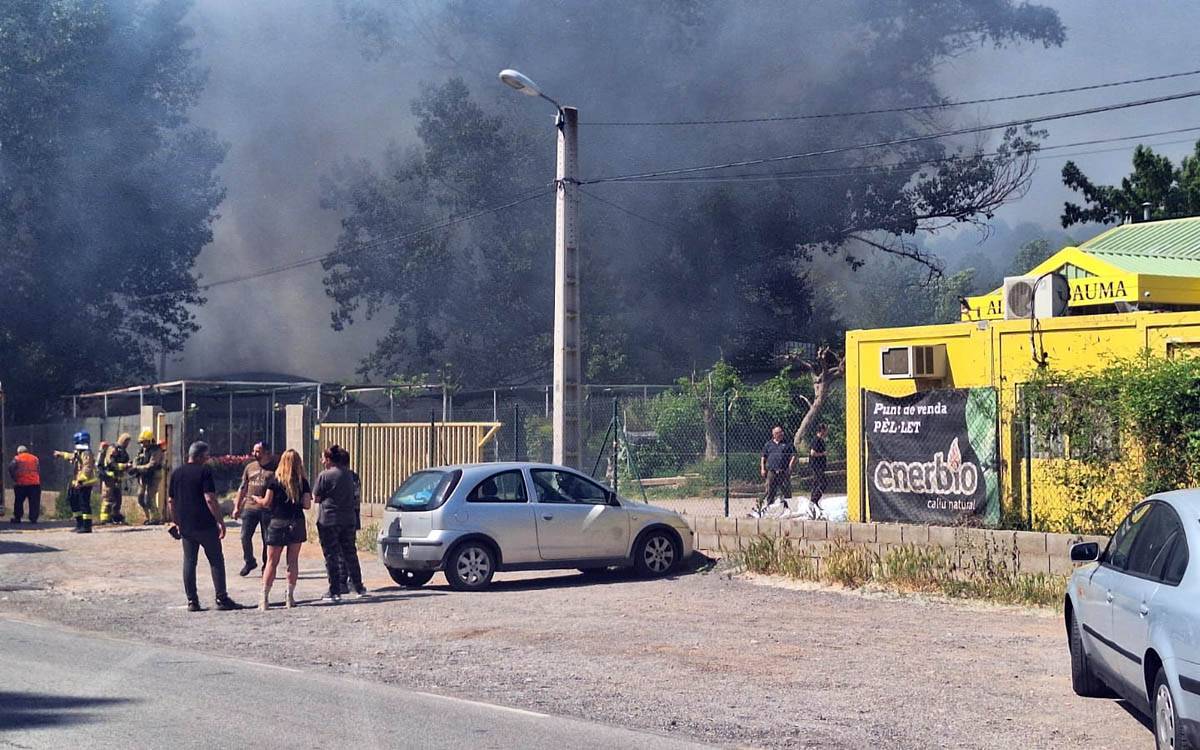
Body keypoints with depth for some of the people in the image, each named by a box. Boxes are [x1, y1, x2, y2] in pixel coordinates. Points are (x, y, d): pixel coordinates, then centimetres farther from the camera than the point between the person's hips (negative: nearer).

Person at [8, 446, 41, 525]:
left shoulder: (17, 458, 4)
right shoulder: (35, 458, 10)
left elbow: (11, 468, -8)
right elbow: (39, 471, 7)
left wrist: (14, 478, 1)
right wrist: (39, 482, 11)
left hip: (21, 484, -1)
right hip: (34, 483, 1)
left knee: (18, 501, 11)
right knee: (34, 502, 3)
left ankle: (17, 518, 11)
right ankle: (33, 518, -3)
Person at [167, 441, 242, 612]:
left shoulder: (176, 474, 9)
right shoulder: (204, 472, -10)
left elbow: (170, 501, 13)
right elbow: (210, 499, -16)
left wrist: (175, 521, 23)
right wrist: (220, 521, -13)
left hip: (185, 526, 6)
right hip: (206, 525, -5)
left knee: (189, 562, 8)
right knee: (216, 561, 2)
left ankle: (192, 601, 6)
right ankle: (221, 599, 0)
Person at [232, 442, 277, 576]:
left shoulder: (275, 467, 0)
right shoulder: (250, 467, 13)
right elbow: (242, 488, 18)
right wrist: (237, 507, 14)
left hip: (268, 509, -4)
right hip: (250, 507, 4)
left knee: (267, 540, 2)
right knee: (245, 536, -1)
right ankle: (249, 562, 19)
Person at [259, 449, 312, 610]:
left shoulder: (274, 479, -4)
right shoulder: (302, 482, 0)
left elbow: (266, 502, -8)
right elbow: (307, 504, -5)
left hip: (277, 523, -1)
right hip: (297, 523, 1)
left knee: (271, 562, 3)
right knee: (293, 561, 9)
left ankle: (265, 599, 0)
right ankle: (290, 597, 8)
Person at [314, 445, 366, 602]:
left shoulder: (324, 476, -12)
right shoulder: (349, 475, 5)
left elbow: (316, 498, -7)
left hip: (328, 520, -5)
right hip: (349, 519, 5)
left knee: (331, 555, 0)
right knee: (350, 553, 15)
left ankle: (335, 590, -1)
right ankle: (358, 586, 19)